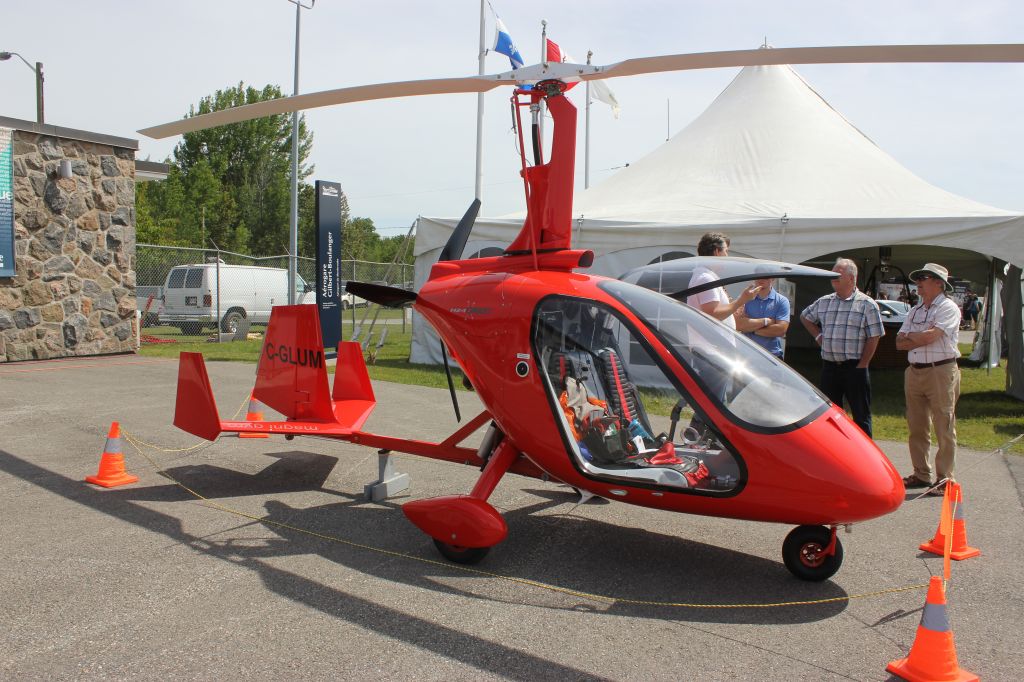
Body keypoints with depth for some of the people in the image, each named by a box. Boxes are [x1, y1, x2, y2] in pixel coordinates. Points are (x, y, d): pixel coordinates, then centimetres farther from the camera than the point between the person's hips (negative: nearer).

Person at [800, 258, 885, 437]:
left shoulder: (867, 304, -4)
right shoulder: (823, 302, 10)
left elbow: (873, 338, -7)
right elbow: (805, 317, 28)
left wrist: (861, 365, -11)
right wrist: (818, 335, 13)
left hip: (854, 368, -5)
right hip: (829, 367, 5)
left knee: (861, 415, 1)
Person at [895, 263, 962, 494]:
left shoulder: (948, 307, -5)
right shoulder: (915, 311, 17)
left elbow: (929, 336, -18)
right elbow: (900, 343, 9)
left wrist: (910, 336, 1)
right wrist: (921, 339, -8)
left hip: (941, 372, -7)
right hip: (914, 372, 7)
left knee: (944, 429, -3)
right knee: (916, 428, 10)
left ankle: (944, 479, 3)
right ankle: (921, 475, 20)